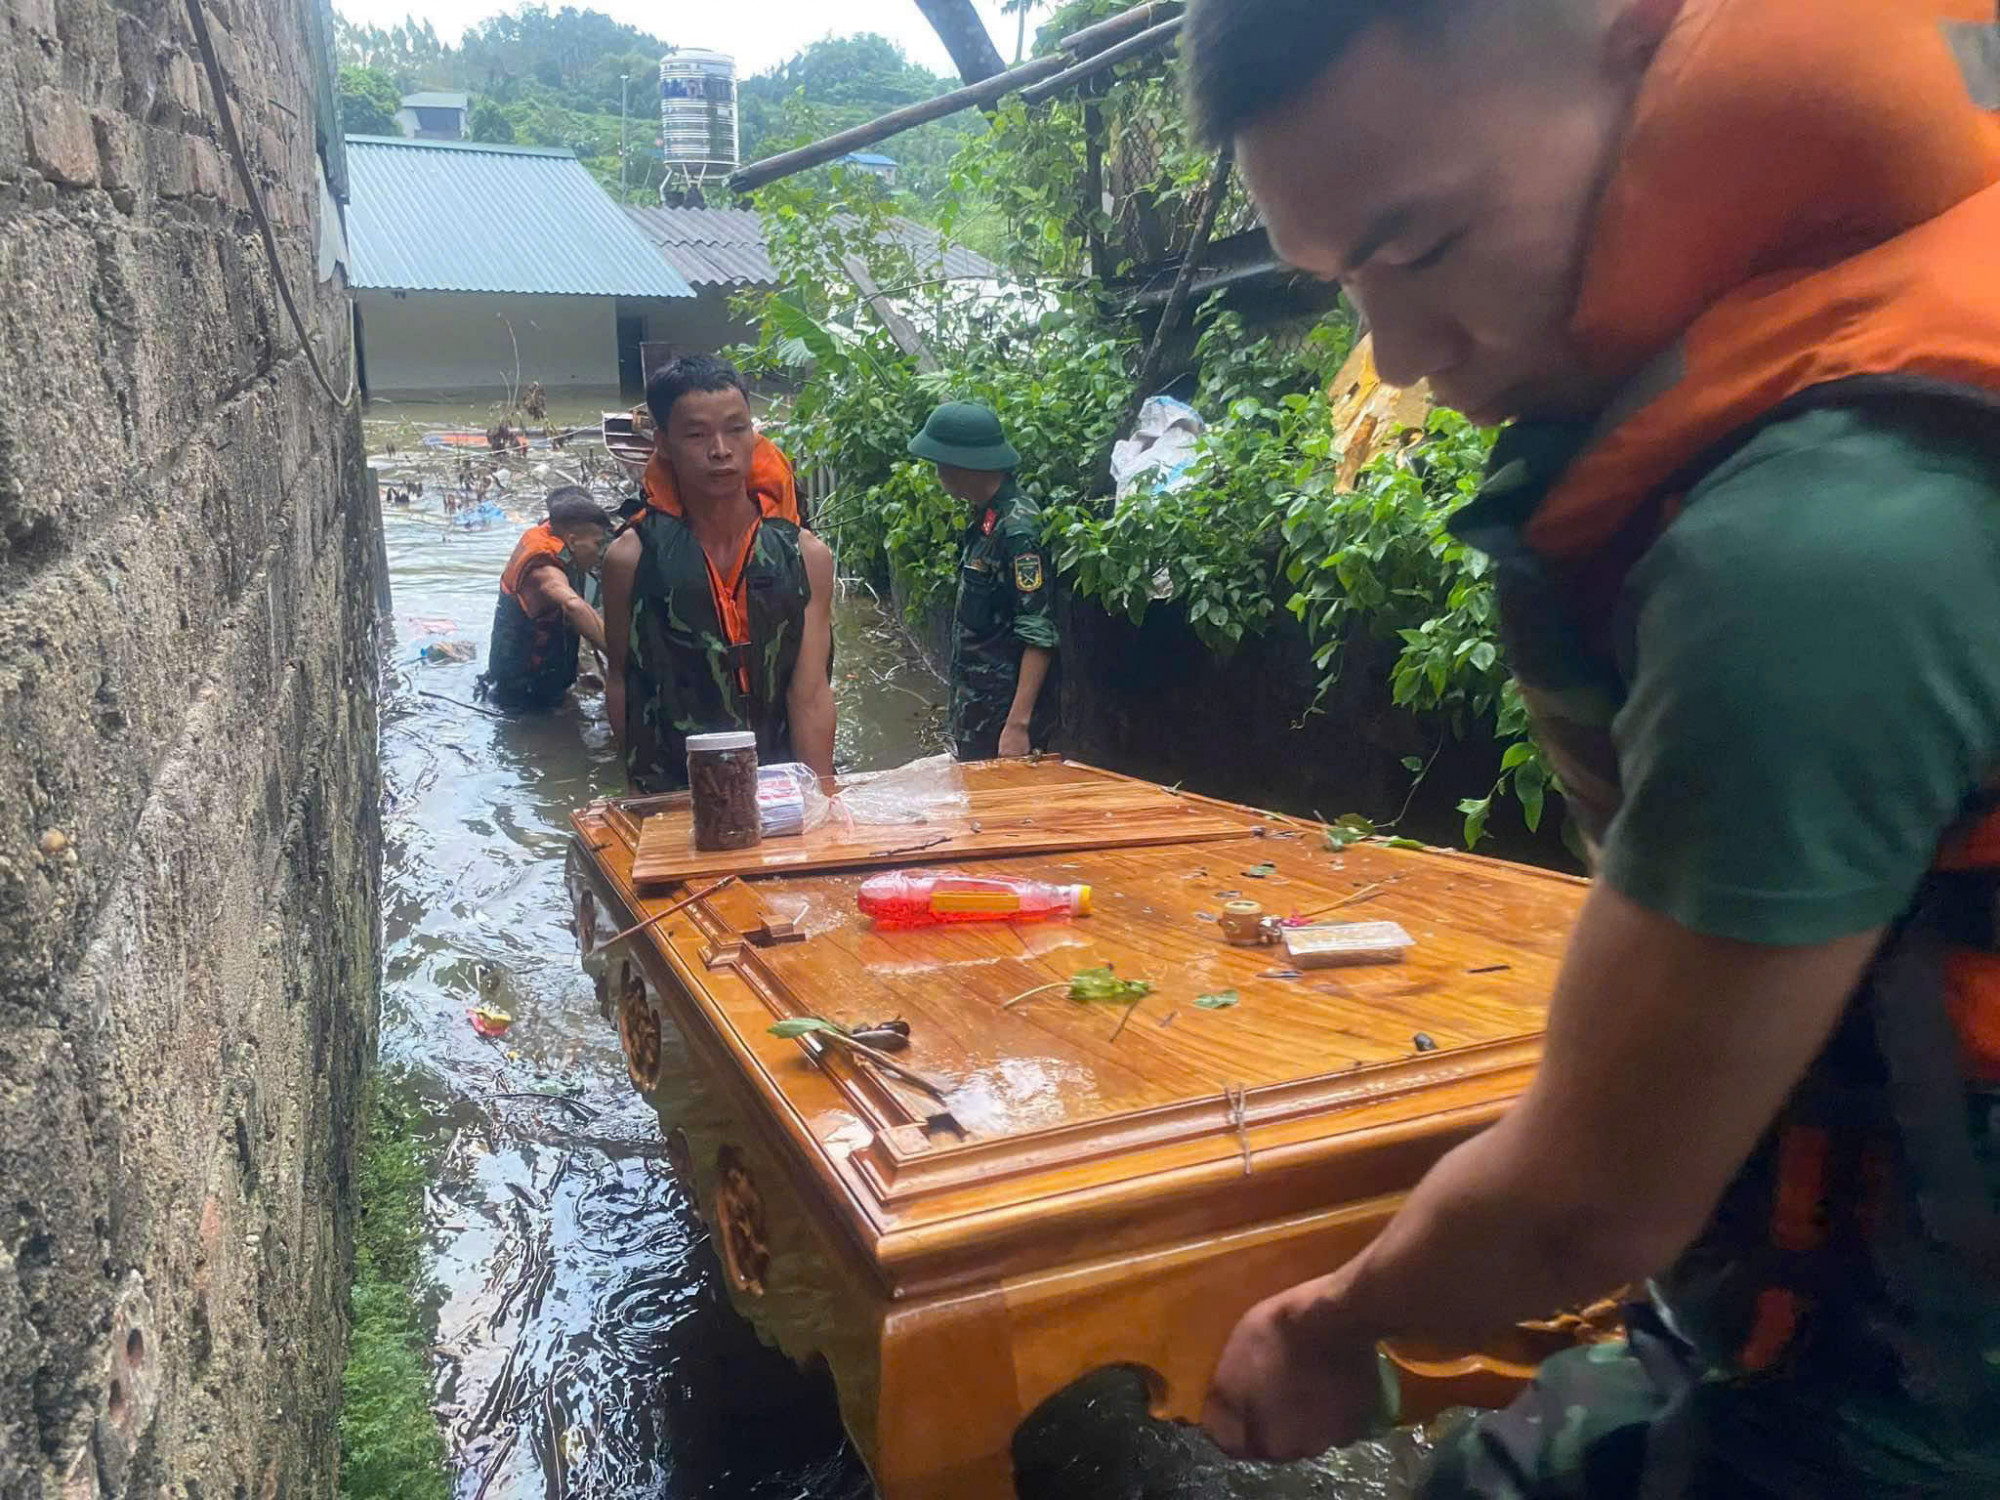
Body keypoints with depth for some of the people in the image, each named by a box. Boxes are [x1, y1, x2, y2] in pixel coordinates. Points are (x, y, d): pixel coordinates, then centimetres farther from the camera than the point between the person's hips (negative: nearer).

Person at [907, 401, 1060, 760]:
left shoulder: (1018, 528, -19)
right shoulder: (982, 516, 9)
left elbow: (1040, 635, -22)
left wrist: (1018, 724, -24)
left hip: (1004, 714, -8)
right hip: (974, 708, 9)